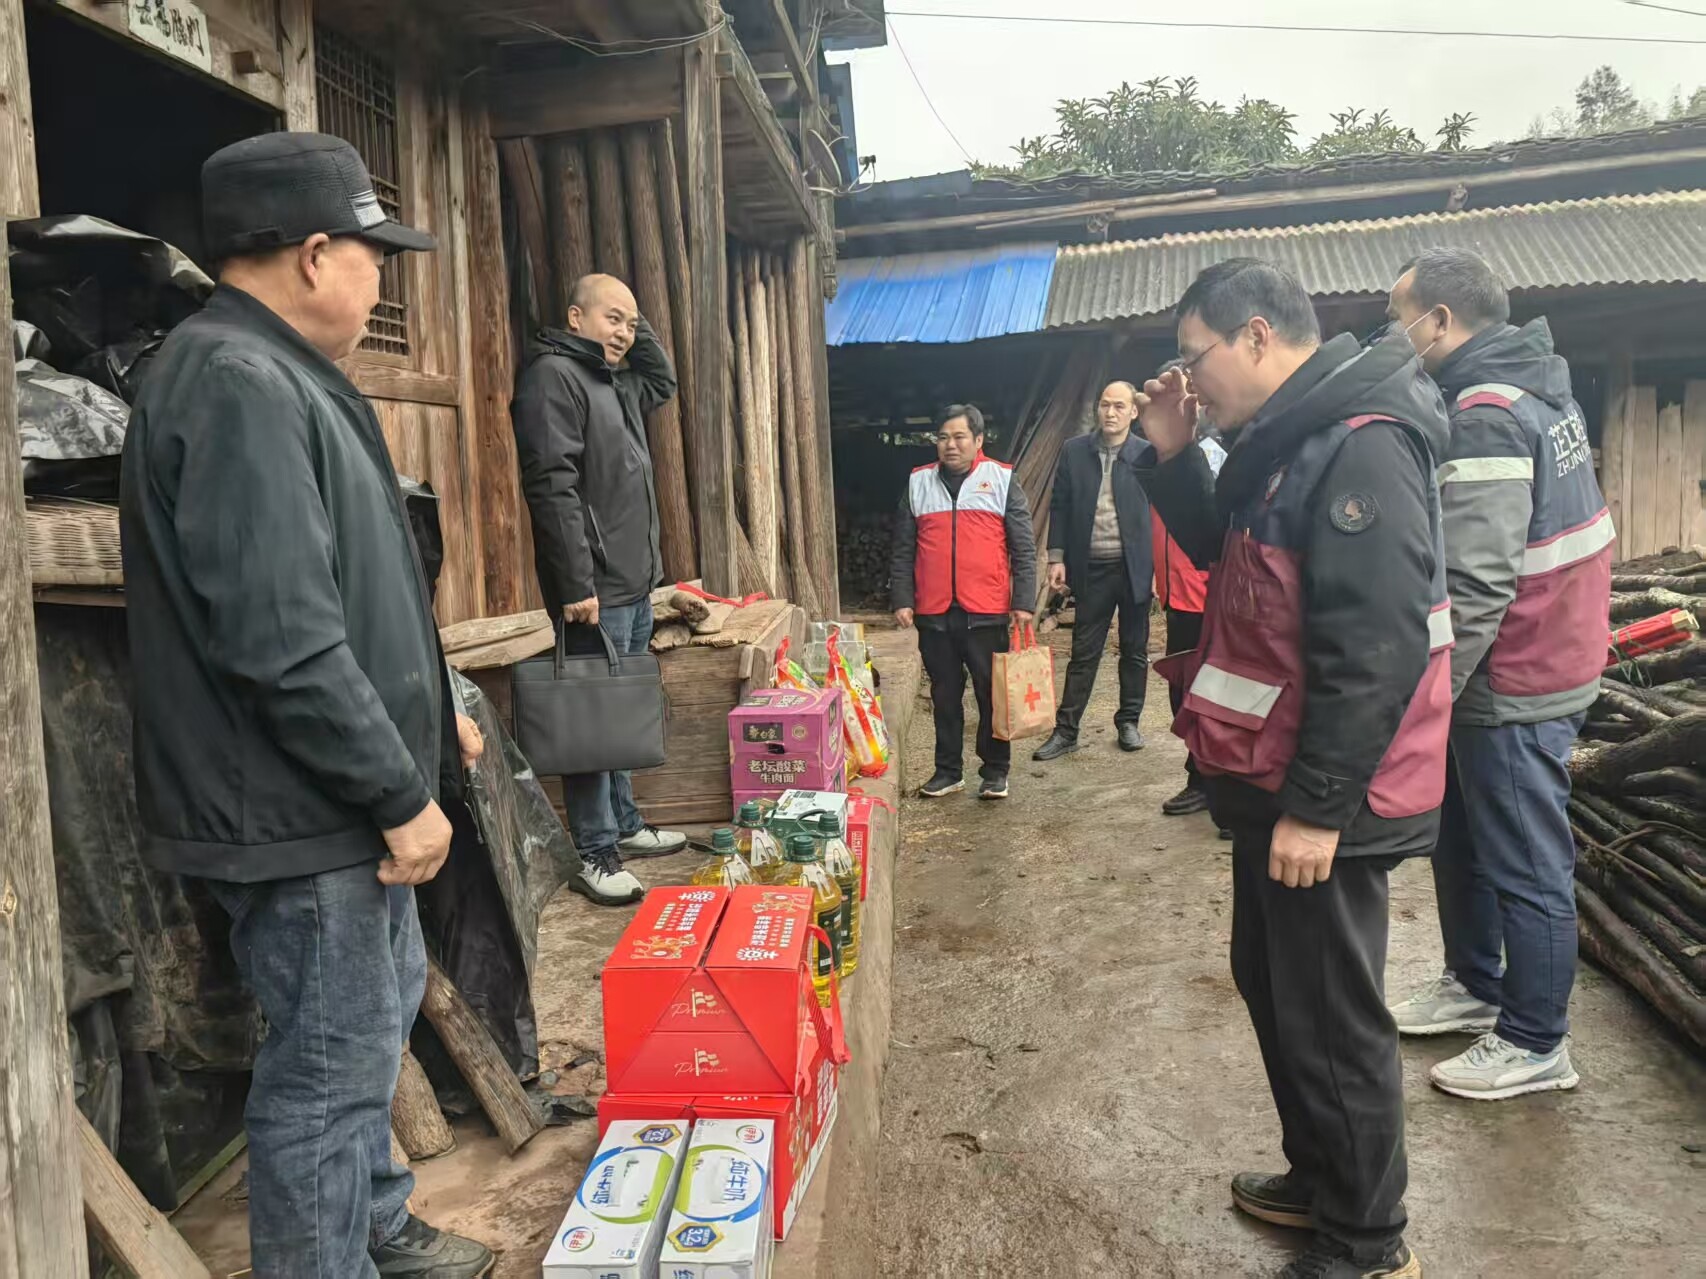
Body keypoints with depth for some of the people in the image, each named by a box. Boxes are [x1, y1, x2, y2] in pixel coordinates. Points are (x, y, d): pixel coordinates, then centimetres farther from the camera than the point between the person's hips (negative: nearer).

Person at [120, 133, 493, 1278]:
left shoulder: (278, 375, 13)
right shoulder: (238, 386, -21)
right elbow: (282, 639, -28)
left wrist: (429, 707, 20)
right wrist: (399, 793, -21)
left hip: (348, 797, 11)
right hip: (300, 814, -11)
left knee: (382, 1006, 24)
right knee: (331, 1071, 4)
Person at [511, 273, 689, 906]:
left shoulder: (617, 382, 17)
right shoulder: (552, 375, -12)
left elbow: (663, 382, 39)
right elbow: (552, 487, -21)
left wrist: (641, 329, 20)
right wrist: (576, 585, -24)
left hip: (635, 584, 10)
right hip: (596, 590, -10)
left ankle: (624, 825, 28)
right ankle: (594, 855, 5)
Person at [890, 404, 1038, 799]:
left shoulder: (1002, 480, 3)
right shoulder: (918, 484, 9)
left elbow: (1023, 548, 1)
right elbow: (903, 551, 10)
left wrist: (1024, 602, -6)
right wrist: (902, 600, 2)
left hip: (986, 613, -2)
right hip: (933, 614, 2)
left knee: (992, 694, 5)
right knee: (944, 695, 11)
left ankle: (995, 771, 17)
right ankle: (948, 770, 22)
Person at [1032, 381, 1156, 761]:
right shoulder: (1074, 451, 3)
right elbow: (1060, 506, 5)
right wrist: (1057, 556, -2)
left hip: (1136, 567, 0)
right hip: (1092, 568, 1)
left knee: (1135, 651, 11)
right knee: (1083, 652, 5)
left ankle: (1128, 722, 25)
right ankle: (1066, 730, 10)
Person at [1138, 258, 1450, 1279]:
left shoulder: (1362, 449, -21)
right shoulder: (1289, 439, 10)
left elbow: (1376, 649, -26)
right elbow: (1221, 551, 23)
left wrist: (1316, 805, -24)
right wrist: (1174, 455, 8)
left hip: (1323, 799, -10)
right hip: (1278, 780, 10)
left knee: (1330, 1019, 4)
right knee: (1272, 984, 21)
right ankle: (1319, 1181, 39)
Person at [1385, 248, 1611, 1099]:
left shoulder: (1485, 413, -21)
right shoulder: (1533, 386, 11)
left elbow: (1475, 587, -27)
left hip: (1512, 680, -10)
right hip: (1539, 659, 10)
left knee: (1525, 866, 4)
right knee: (1463, 837, 22)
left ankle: (1534, 1044, 19)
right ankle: (1474, 984, 38)